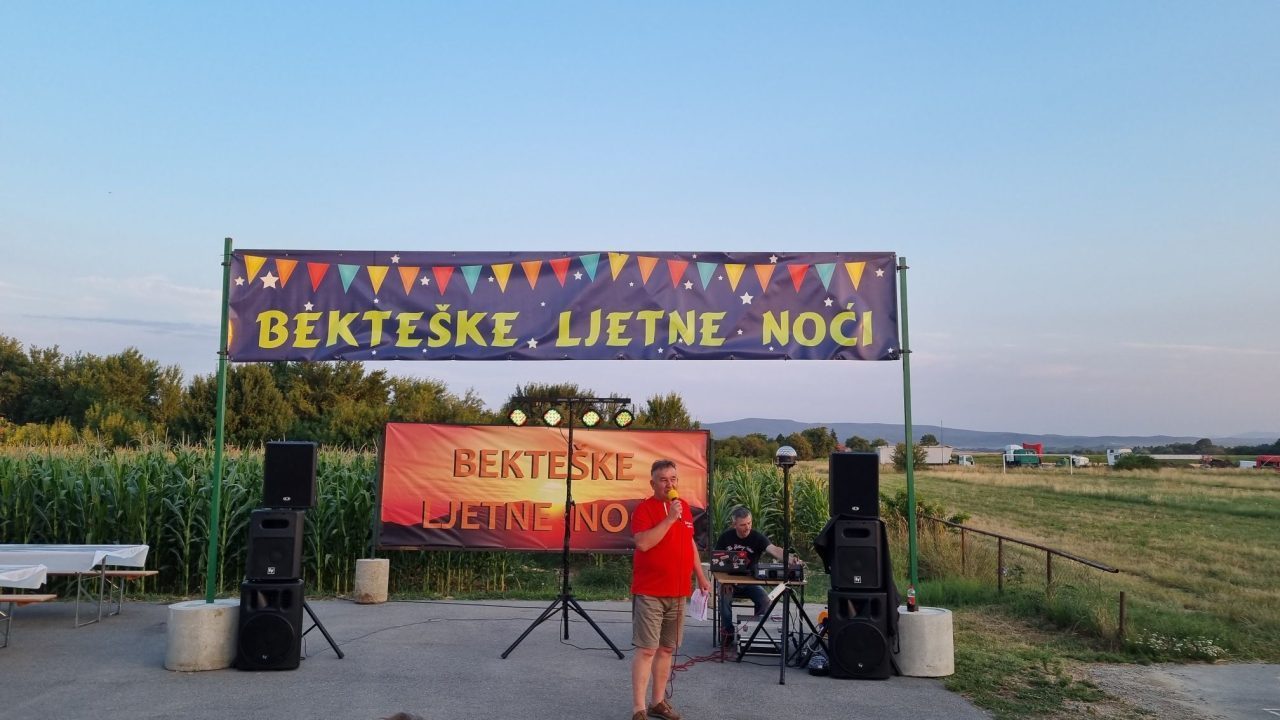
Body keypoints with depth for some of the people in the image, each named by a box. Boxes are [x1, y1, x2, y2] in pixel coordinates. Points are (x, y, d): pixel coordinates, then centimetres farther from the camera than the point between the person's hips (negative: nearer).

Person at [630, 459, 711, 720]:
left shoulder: (685, 508, 11)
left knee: (667, 649, 12)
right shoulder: (644, 508, -10)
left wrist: (701, 576, 20)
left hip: (678, 593, 6)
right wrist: (670, 518, -24)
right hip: (649, 593, -6)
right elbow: (643, 543, -24)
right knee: (647, 649, -7)